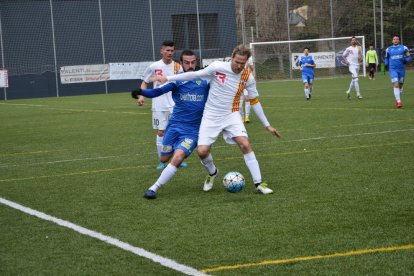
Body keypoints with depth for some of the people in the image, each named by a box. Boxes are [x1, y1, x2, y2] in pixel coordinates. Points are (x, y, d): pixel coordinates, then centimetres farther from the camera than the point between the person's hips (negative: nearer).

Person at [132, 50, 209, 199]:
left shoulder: (204, 80, -3)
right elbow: (158, 91, -18)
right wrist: (141, 91, -34)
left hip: (192, 130, -2)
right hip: (175, 125, 2)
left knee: (177, 159, -21)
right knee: (164, 158, 13)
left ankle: (154, 188, -11)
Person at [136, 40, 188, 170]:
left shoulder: (177, 67, 0)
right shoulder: (154, 67, -2)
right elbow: (145, 82, 8)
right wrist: (141, 95, -7)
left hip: (175, 105, 1)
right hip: (159, 106, -1)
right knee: (161, 132, 2)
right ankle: (162, 161, 12)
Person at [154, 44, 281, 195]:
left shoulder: (248, 77, -7)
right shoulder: (217, 67, -15)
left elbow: (254, 102, 5)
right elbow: (195, 75, -5)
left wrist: (267, 125, 8)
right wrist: (168, 78, -3)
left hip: (231, 115, 1)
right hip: (211, 116, -1)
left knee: (245, 145, -20)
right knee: (202, 151, -11)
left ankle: (259, 184, -11)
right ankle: (212, 173, 24)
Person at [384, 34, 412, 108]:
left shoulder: (403, 48, 1)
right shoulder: (389, 49, 5)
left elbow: (409, 56, 5)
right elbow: (386, 58, 20)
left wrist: (406, 60, -16)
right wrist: (386, 63, 2)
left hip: (401, 69, 1)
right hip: (393, 69, -1)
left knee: (400, 85, 13)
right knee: (396, 85, -15)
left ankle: (397, 99, 34)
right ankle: (398, 102, -17)